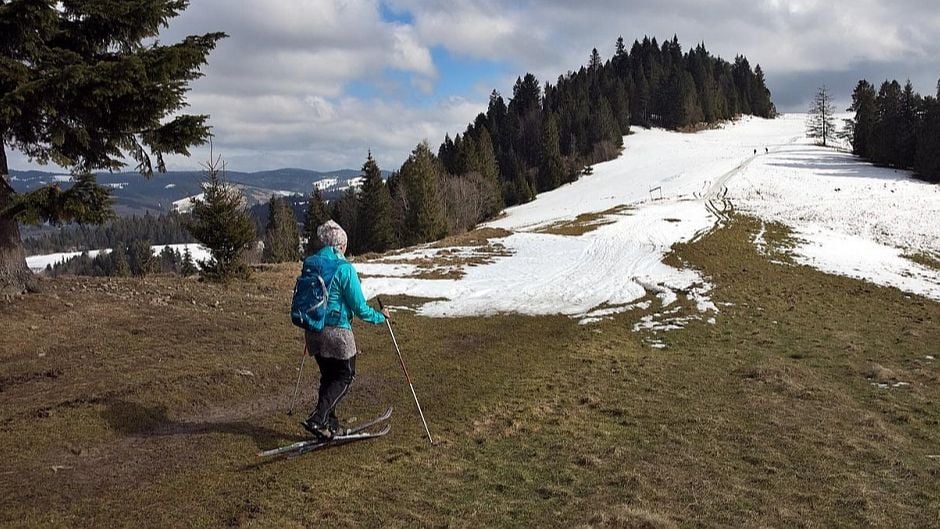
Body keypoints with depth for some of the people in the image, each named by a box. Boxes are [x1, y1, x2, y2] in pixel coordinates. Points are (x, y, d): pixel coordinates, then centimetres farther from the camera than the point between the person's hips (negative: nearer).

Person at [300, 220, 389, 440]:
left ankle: (330, 423, 24)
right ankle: (317, 419, -5)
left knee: (328, 376, 20)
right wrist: (380, 316, 4)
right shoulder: (344, 269, -15)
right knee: (345, 377, 9)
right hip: (337, 332, -7)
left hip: (313, 331, 7)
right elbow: (359, 307, -13)